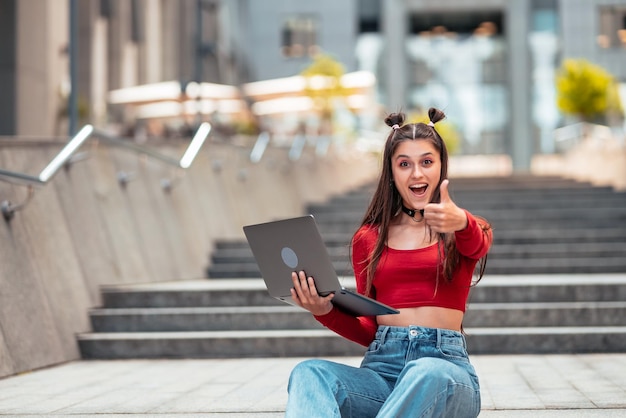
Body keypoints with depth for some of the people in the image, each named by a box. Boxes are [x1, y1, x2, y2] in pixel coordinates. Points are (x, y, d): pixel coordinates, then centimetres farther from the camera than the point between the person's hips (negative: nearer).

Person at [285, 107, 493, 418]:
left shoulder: (468, 231, 12)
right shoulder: (368, 239, 18)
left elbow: (478, 246, -16)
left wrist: (461, 223, -41)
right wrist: (325, 312, -4)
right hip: (381, 366, 2)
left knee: (428, 374, -40)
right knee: (309, 372, -30)